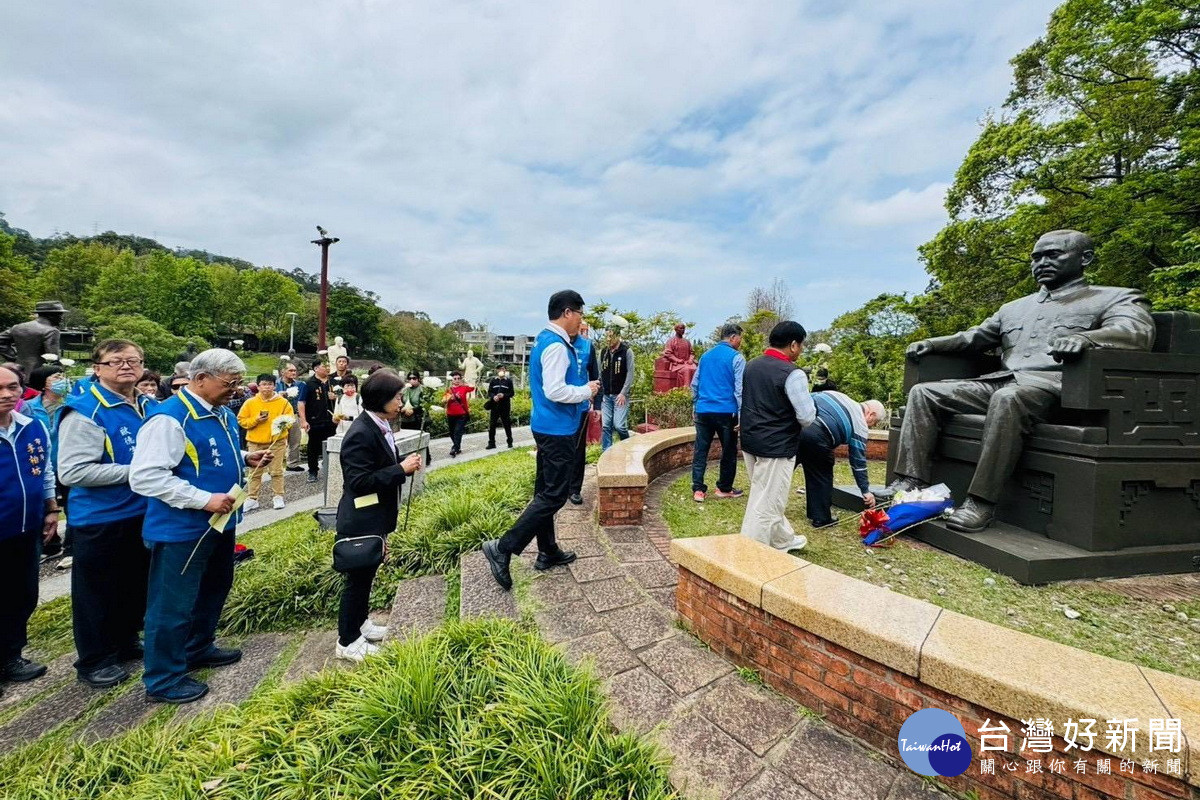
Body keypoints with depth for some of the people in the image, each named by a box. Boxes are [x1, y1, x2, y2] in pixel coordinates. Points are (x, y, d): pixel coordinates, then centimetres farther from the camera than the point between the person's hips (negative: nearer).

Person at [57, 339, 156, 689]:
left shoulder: (152, 406, 3)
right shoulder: (85, 411, -17)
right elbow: (72, 471, -23)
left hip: (145, 513, 7)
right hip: (100, 520, -6)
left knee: (137, 586, 21)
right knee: (98, 593, 10)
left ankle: (126, 641, 40)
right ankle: (94, 661, 28)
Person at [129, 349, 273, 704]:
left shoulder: (223, 415, 6)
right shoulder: (170, 418, -22)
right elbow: (145, 476, -27)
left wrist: (246, 459, 2)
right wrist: (204, 499, -28)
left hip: (219, 522, 9)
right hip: (182, 529, -9)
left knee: (215, 587, 24)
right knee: (174, 603, 6)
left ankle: (199, 648, 44)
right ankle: (163, 680, 24)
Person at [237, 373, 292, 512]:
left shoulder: (283, 402, 0)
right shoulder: (250, 402, 1)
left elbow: (290, 419, 3)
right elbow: (241, 421, 3)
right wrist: (256, 420, -13)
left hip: (277, 441, -1)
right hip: (255, 442, 1)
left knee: (277, 471, 4)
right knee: (255, 472, 7)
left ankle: (278, 497, 13)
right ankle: (252, 499, 15)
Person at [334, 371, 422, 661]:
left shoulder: (381, 426, 4)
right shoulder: (360, 433, -24)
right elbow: (359, 481, -26)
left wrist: (405, 464, 2)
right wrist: (402, 469, -26)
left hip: (375, 518, 9)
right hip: (361, 522, -9)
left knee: (366, 575, 23)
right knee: (357, 578, 7)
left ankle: (359, 622, 42)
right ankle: (347, 642, 25)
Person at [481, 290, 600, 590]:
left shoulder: (548, 340, 13)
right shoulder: (556, 346, -18)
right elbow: (555, 391, -26)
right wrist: (587, 391, -13)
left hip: (548, 427, 10)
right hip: (557, 430, -10)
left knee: (545, 491, 15)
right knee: (554, 495, -5)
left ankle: (548, 551, 27)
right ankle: (502, 548, -3)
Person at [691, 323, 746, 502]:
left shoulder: (705, 356, 13)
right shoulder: (736, 358, -5)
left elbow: (694, 384, 16)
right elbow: (740, 389, -10)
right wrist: (742, 415, -7)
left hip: (703, 411, 5)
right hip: (726, 412, -5)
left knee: (700, 450, 7)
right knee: (729, 450, 11)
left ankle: (698, 489, 5)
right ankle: (724, 488, 22)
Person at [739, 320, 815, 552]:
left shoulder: (751, 366, 5)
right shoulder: (792, 373, -18)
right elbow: (807, 417, -15)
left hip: (750, 442, 8)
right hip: (777, 447, -8)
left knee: (769, 498, 23)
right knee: (765, 504, 3)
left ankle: (783, 539, 42)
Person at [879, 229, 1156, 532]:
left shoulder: (1115, 298, 13)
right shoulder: (1016, 307, 31)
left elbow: (1138, 331, -8)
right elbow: (974, 337, 34)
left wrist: (1084, 338, -30)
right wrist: (931, 344, 14)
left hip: (1051, 384, -6)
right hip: (1000, 382, 7)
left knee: (1008, 398, -40)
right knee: (924, 392, -12)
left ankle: (981, 503, -35)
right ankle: (910, 482, -21)